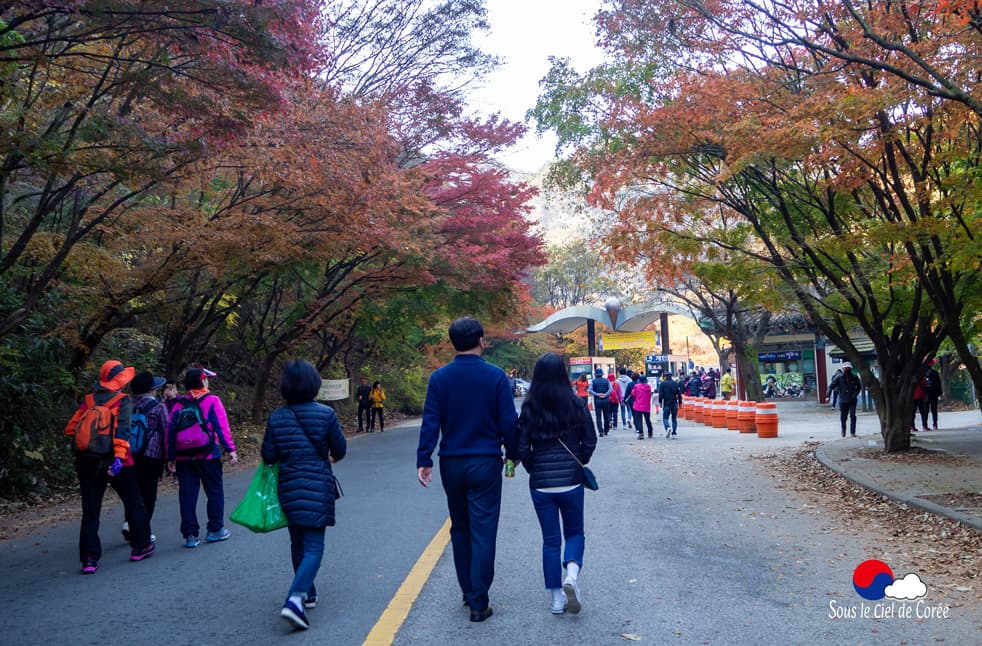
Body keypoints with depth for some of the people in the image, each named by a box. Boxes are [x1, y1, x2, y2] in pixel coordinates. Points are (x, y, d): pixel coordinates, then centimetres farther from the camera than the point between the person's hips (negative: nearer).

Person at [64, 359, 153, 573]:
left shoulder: (88, 401, 8)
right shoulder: (123, 401, -4)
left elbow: (70, 428, 7)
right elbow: (122, 429, -17)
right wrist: (120, 456, -24)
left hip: (87, 463, 4)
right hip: (114, 462, -3)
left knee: (90, 512, 8)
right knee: (133, 504, 13)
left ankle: (89, 559, 4)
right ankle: (140, 547, 20)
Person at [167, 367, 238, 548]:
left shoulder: (179, 405, 7)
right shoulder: (212, 400, -5)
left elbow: (170, 431, 7)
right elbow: (222, 426, -11)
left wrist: (170, 458, 11)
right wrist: (230, 448, -10)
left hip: (183, 458, 4)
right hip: (208, 456, -4)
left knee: (187, 495, 7)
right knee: (215, 491, 10)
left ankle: (190, 535, 9)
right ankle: (215, 529, 16)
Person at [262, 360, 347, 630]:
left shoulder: (276, 417, -2)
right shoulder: (325, 414, -9)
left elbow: (268, 457, -1)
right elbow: (340, 450, -2)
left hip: (288, 487, 4)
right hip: (318, 487, -4)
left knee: (298, 543, 20)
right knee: (314, 546, -1)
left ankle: (307, 593, 32)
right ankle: (295, 598, -19)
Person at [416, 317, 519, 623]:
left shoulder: (439, 378, -3)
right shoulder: (496, 376, -7)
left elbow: (430, 421, -6)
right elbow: (508, 421, -5)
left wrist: (423, 460, -3)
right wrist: (513, 453, 8)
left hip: (451, 464, 3)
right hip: (485, 463, -3)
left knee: (460, 529, 18)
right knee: (483, 533, 3)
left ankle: (469, 591, 29)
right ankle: (478, 603, 4)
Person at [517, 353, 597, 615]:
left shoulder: (529, 409, -8)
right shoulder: (576, 406, -7)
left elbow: (522, 449, -7)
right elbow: (590, 442, -1)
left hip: (540, 484, 0)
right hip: (571, 482, 0)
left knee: (550, 540, 13)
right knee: (574, 532, 18)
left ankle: (556, 598, 16)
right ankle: (571, 576, -8)